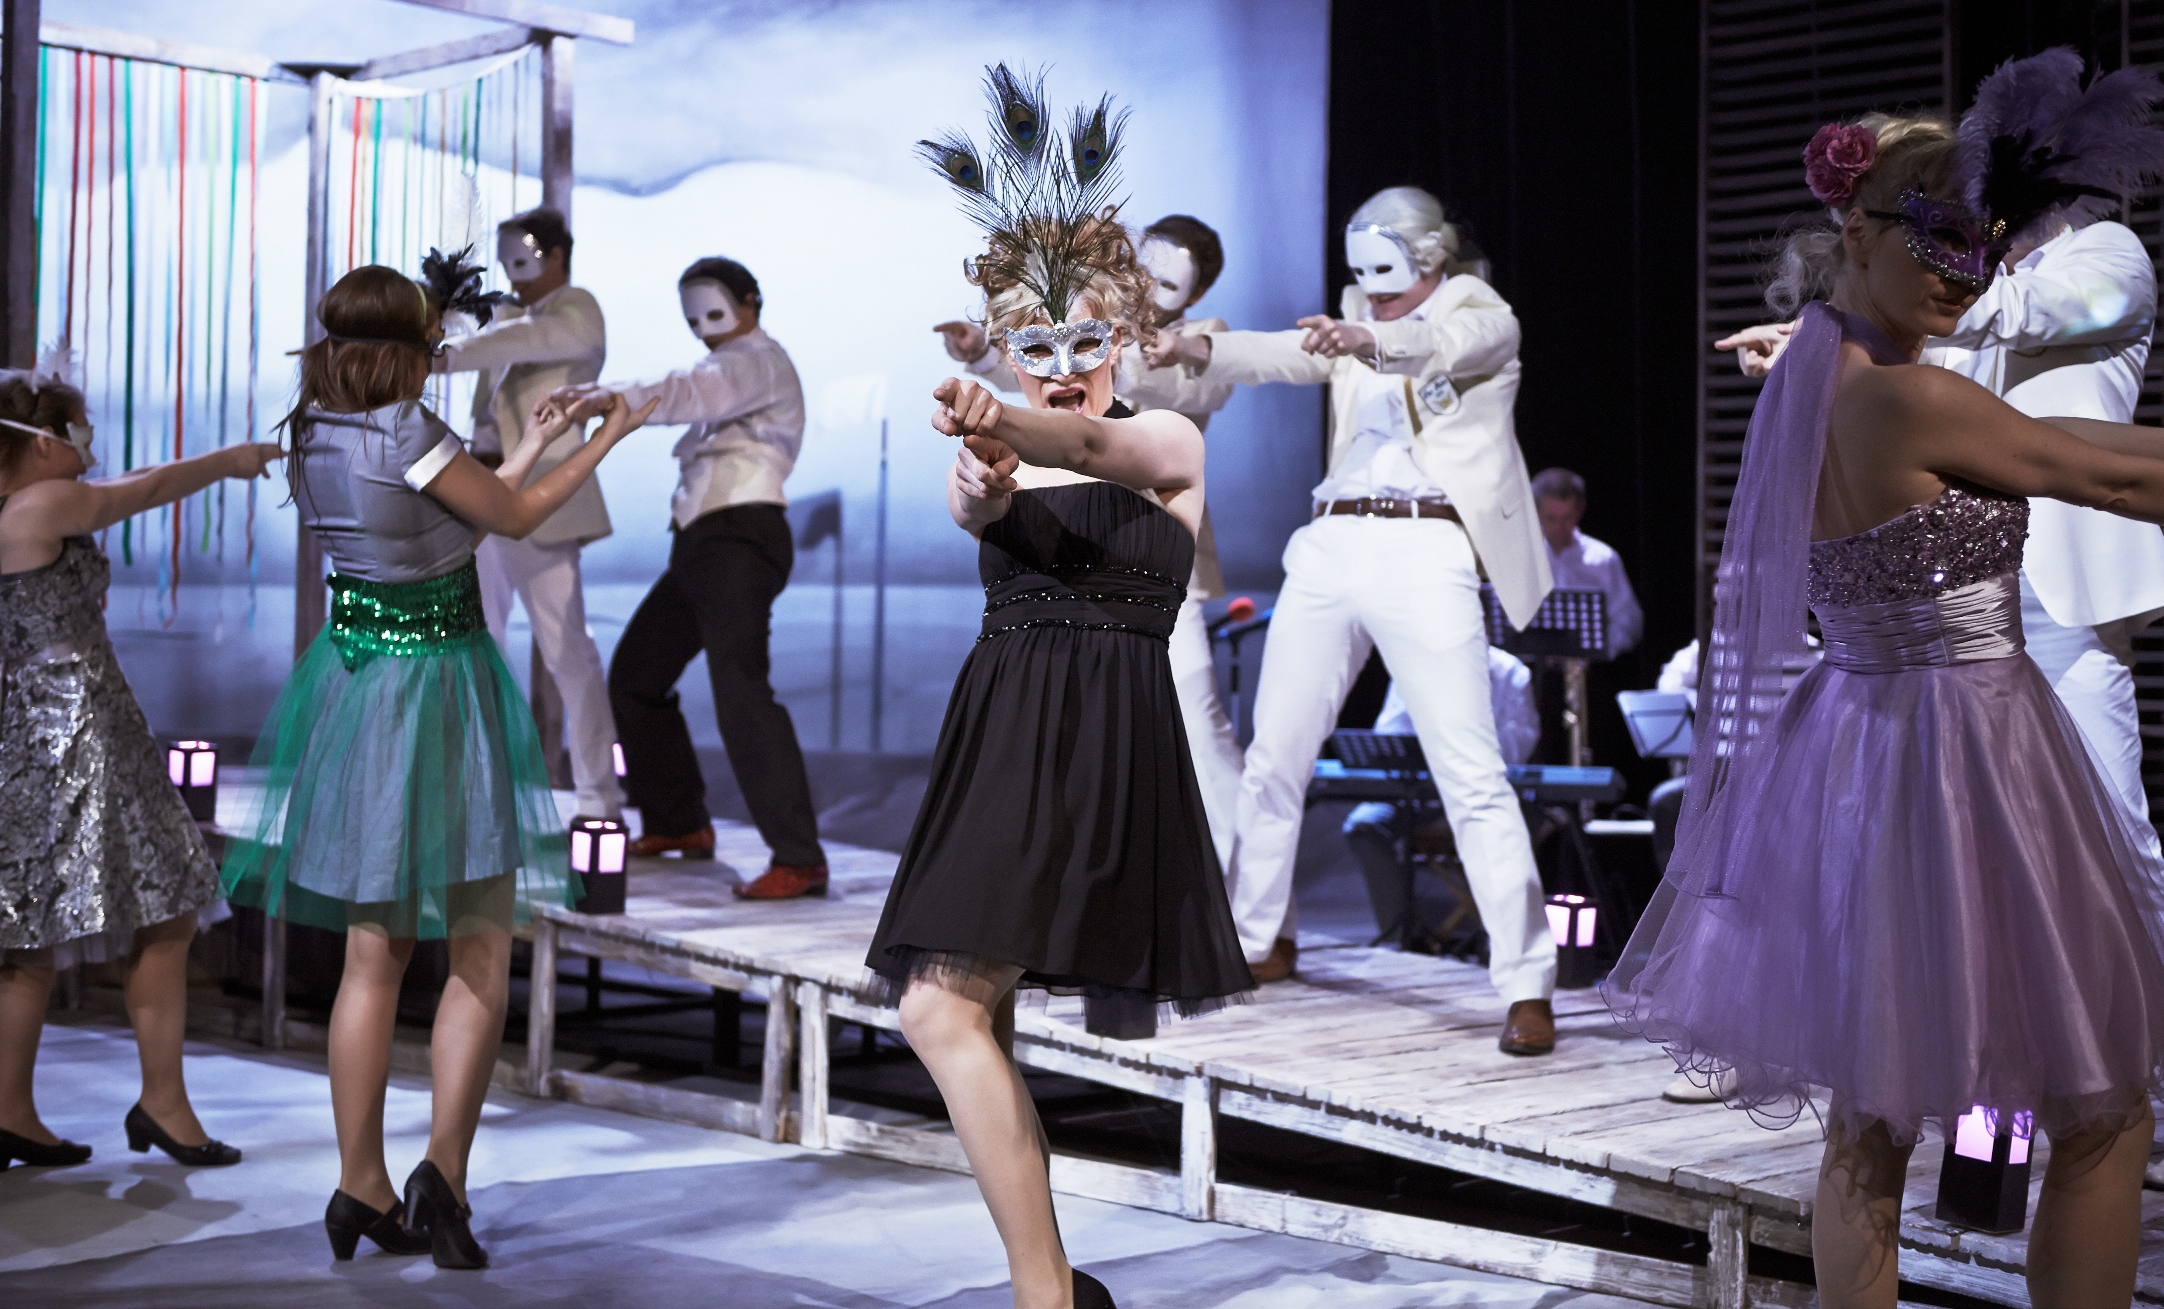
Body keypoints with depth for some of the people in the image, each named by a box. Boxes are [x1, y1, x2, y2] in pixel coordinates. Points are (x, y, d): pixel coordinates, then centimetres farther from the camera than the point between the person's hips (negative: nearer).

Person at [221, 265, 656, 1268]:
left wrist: (530, 446, 24)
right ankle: (445, 1170, -10)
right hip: (436, 687, -7)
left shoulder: (315, 436, 5)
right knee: (480, 955, 1)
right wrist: (605, 441, 9)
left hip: (350, 684, 7)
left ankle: (362, 1188, 14)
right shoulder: (407, 435, -18)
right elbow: (516, 518, -4)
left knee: (372, 955, 12)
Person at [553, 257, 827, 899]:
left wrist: (616, 395, -38)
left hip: (740, 538, -11)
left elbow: (692, 393, -25)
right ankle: (677, 824, 28)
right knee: (634, 675, 17)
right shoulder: (729, 369, 28)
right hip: (700, 541, 11)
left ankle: (799, 859, -24)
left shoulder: (759, 359, -5)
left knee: (740, 687, -22)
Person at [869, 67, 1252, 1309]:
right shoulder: (1003, 461, 10)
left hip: (1105, 748, -7)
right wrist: (979, 460, -38)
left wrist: (1005, 420, -45)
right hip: (1000, 738, 7)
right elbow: (976, 507, -14)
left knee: (943, 1008, -18)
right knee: (973, 1021, 9)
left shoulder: (1170, 444, 0)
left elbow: (1092, 442, -23)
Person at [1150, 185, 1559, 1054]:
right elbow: (1283, 355, 4)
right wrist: (1197, 350, -16)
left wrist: (1369, 343, -39)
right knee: (1272, 758, 10)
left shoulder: (1481, 316, 4)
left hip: (1425, 554, -6)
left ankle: (1526, 986, -7)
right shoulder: (1353, 325, 20)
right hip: (1329, 549, 6)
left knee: (1472, 775, -11)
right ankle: (1260, 942, 29)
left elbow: (1444, 345, -18)